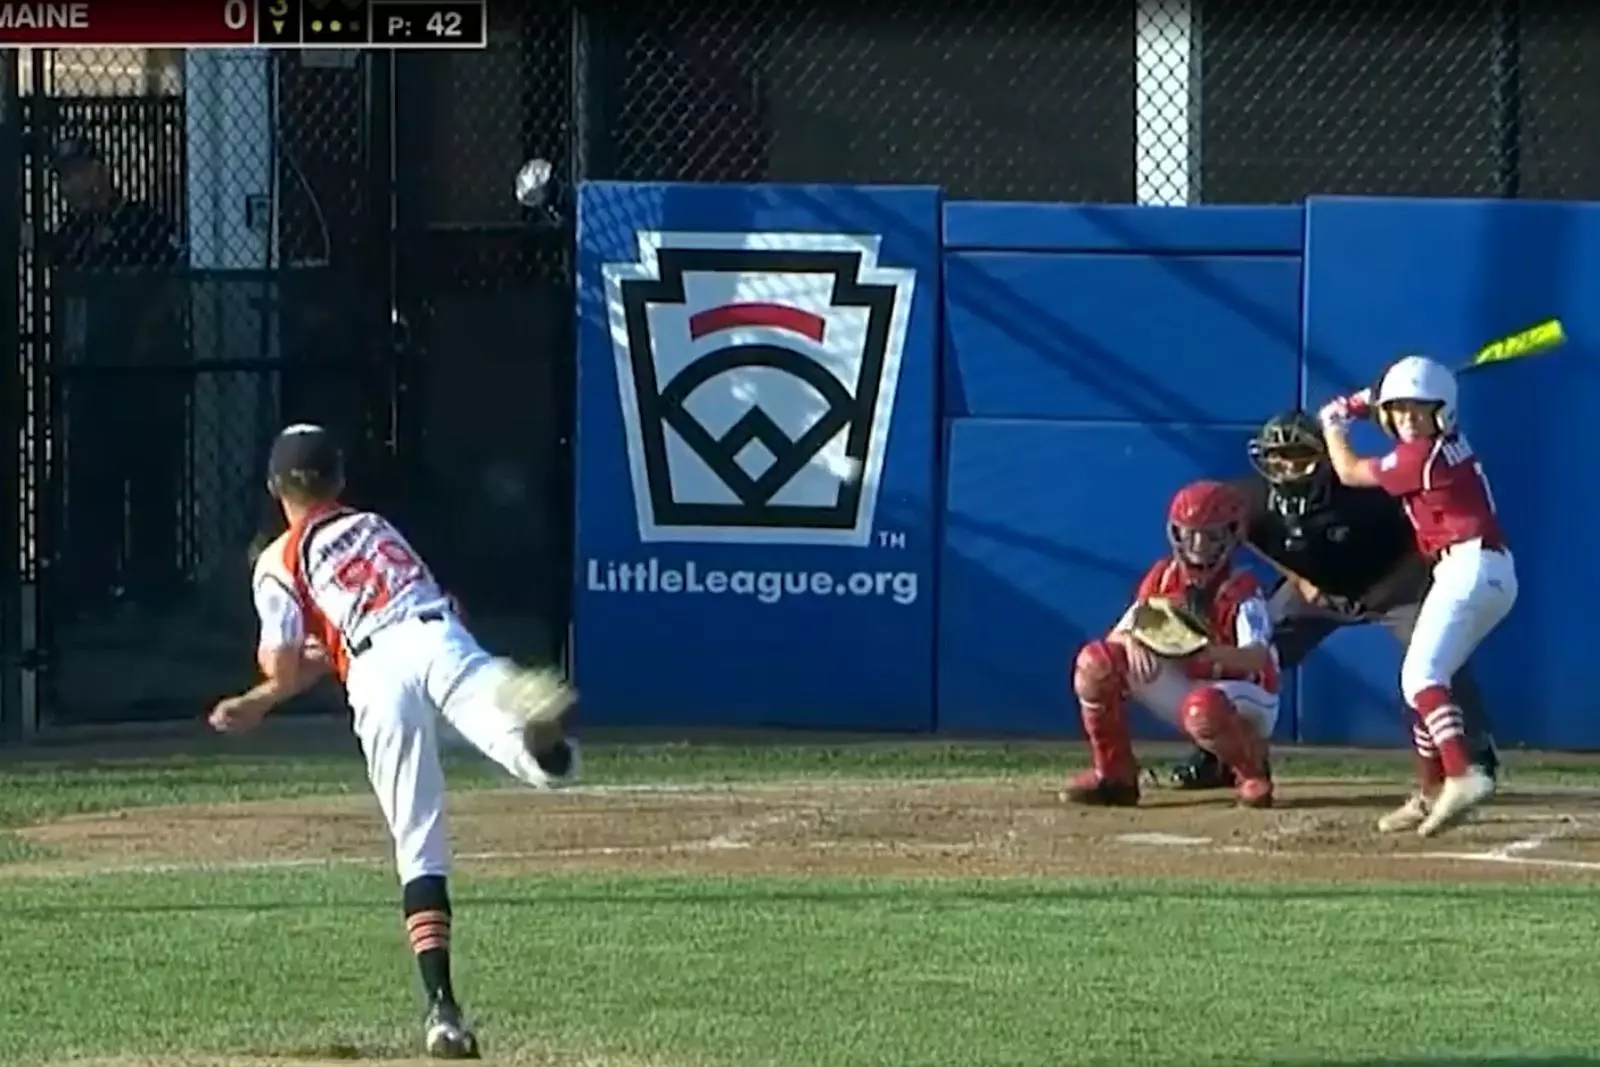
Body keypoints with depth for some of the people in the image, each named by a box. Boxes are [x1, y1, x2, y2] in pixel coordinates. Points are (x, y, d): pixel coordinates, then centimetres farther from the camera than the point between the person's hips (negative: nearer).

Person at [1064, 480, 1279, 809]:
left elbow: (1258, 659, -34)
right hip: (1185, 688, 6)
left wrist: (1206, 651, -54)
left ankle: (1253, 774, -10)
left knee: (1203, 708, -44)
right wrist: (1131, 642, -31)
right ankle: (1114, 776, 0)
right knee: (1097, 661, -11)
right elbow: (1116, 635, -5)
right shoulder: (1163, 578, -2)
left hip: (1246, 698, -6)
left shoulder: (1240, 589, -20)